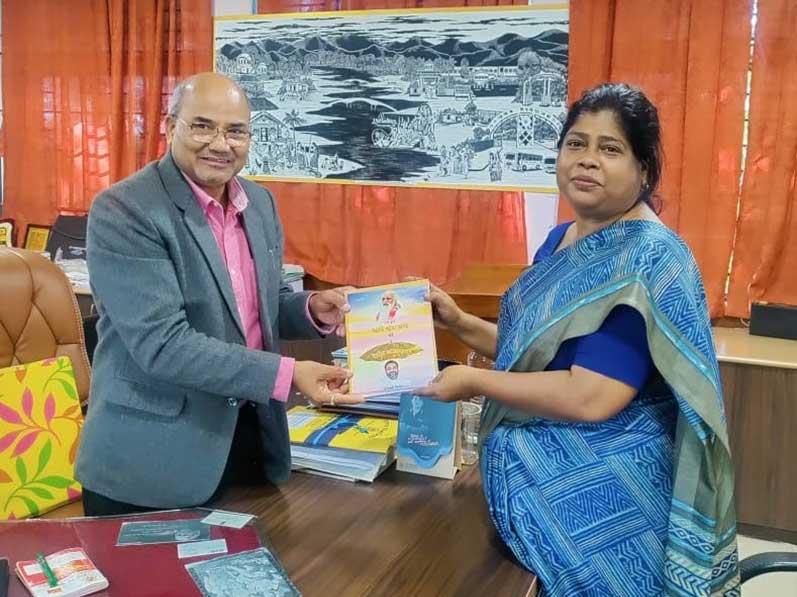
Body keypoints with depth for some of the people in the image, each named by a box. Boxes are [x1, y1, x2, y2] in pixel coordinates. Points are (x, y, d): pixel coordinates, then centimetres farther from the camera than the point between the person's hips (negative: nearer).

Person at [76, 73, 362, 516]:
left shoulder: (260, 202, 6)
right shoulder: (122, 211, -16)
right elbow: (161, 343, -24)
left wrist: (312, 310, -7)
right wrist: (286, 374, -27)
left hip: (250, 436, 7)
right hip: (152, 457, -6)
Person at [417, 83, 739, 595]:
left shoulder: (650, 259, -21)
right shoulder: (560, 239, 5)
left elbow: (591, 398, -28)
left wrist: (474, 382, -18)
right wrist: (460, 323, 1)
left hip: (601, 498, -8)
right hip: (543, 483, 8)